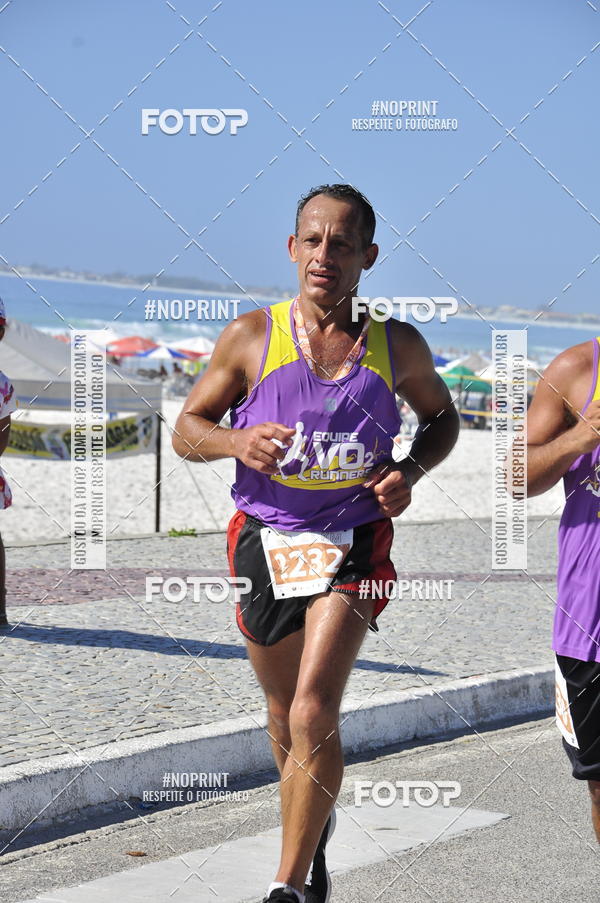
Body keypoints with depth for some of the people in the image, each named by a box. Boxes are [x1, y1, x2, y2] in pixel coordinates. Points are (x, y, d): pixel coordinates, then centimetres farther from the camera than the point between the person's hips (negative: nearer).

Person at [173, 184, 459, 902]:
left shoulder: (398, 346, 2)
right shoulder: (251, 337, -1)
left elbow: (441, 416, 20)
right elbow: (187, 427, 5)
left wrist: (411, 470, -1)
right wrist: (238, 442, -17)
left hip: (353, 543, -1)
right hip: (265, 539, 2)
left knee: (313, 715, -19)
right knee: (285, 716, 17)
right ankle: (312, 837, 46)